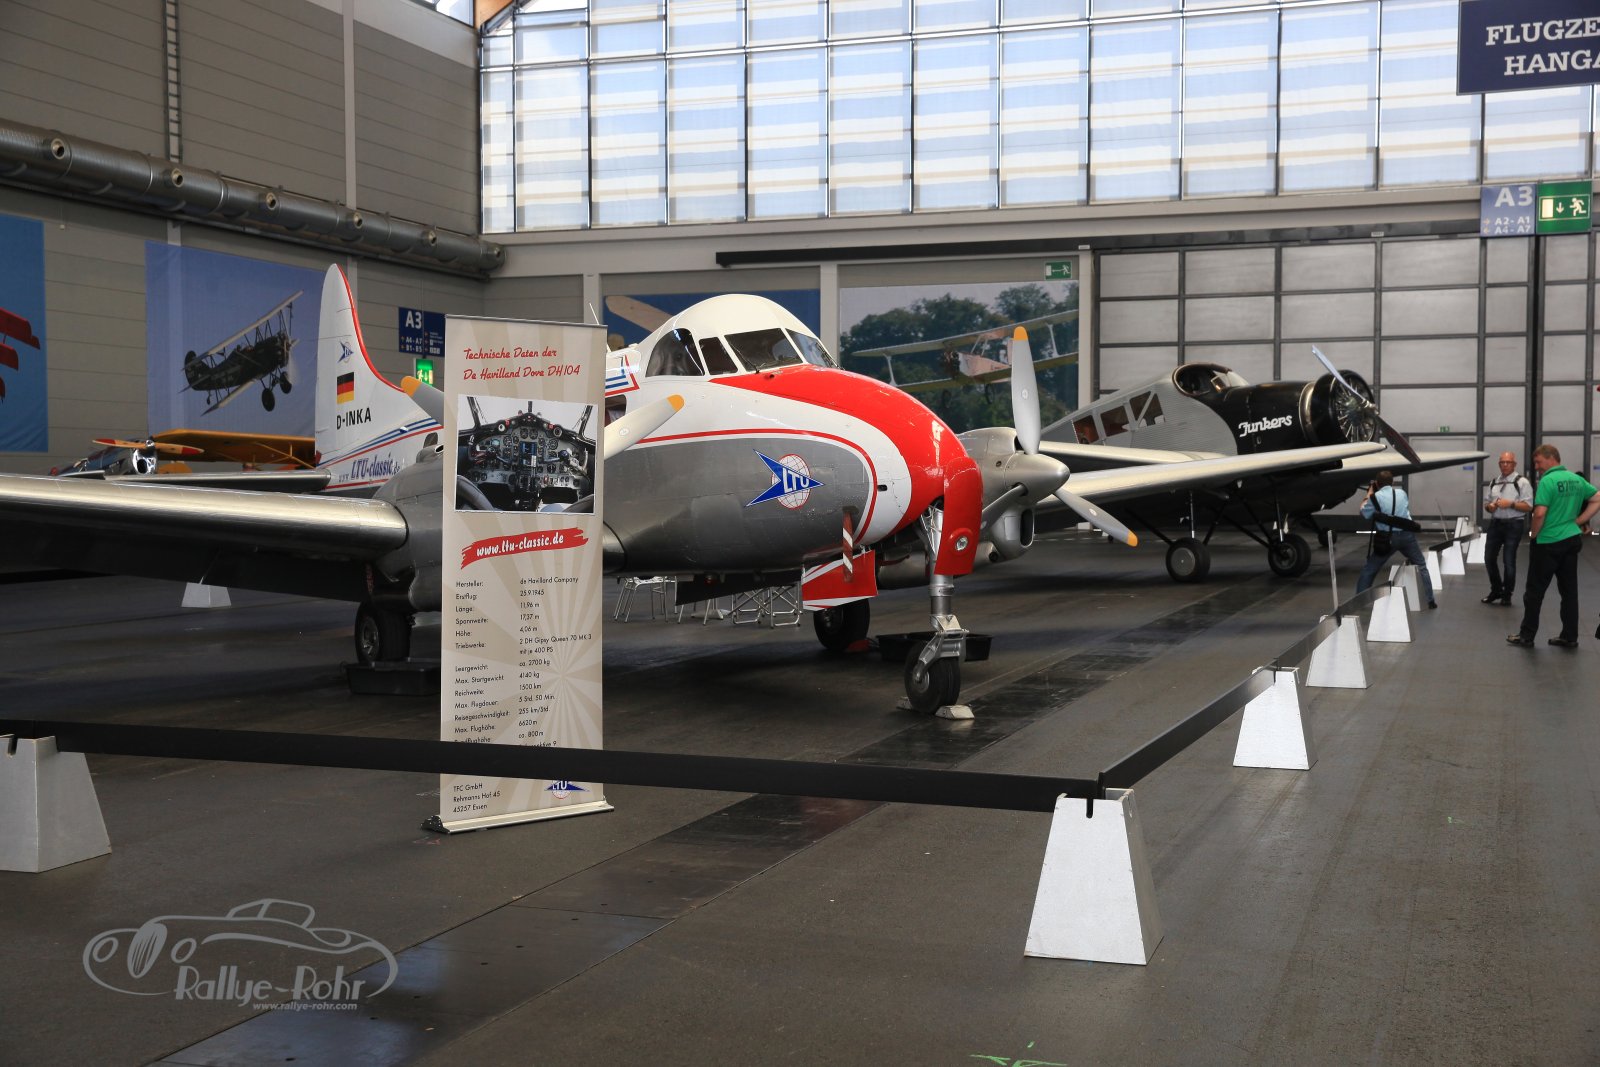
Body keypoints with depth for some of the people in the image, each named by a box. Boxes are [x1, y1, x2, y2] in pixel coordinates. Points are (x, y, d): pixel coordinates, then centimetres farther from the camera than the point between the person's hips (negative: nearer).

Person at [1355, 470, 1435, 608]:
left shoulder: (1375, 497, -5)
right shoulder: (1402, 493, 8)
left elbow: (1363, 513, 8)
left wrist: (1369, 495, 20)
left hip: (1387, 538, -3)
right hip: (1406, 535, 3)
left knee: (1368, 571, 8)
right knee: (1421, 567, 20)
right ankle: (1430, 601, 18)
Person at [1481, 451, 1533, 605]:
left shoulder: (1522, 482, -5)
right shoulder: (1494, 483, 14)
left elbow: (1528, 506, -10)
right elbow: (1486, 502, 19)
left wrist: (1510, 503, -21)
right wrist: (1489, 506, -4)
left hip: (1513, 525, -6)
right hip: (1495, 523, 6)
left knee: (1509, 561, 0)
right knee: (1489, 558, 7)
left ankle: (1507, 595, 13)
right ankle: (1496, 590, 25)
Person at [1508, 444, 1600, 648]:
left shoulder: (1547, 481, -16)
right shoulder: (1577, 479, 7)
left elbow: (1539, 514, -23)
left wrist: (1534, 534, -7)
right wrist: (1578, 521, 9)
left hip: (1548, 542, -7)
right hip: (1572, 539, 7)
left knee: (1535, 591, 3)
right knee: (1569, 590, 11)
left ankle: (1527, 636, 9)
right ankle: (1569, 637, 14)